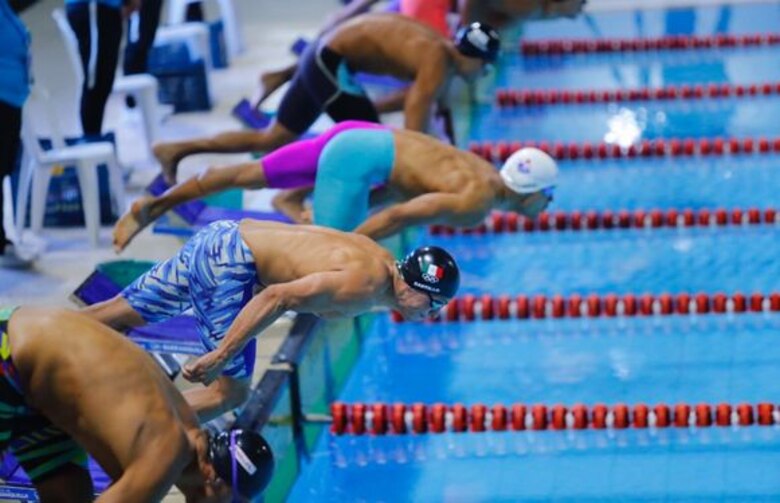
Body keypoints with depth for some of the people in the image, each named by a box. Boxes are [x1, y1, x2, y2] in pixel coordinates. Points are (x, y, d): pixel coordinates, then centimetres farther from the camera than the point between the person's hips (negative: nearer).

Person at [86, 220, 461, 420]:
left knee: (124, 313, 15)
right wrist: (220, 355, -29)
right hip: (230, 263, -9)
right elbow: (278, 298, -29)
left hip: (221, 237, 9)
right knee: (230, 391, -5)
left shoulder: (382, 261, 7)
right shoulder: (364, 286, -21)